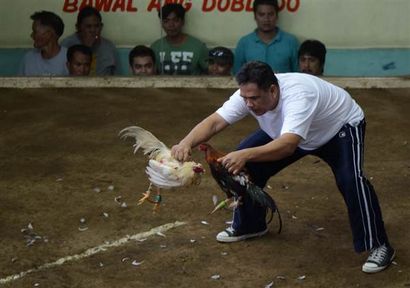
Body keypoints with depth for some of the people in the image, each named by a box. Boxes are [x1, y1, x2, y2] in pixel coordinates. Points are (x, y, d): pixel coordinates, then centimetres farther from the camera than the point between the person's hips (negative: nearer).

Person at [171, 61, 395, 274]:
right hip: (290, 133, 6)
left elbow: (288, 145, -57)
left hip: (341, 127, -6)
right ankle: (249, 225, 16)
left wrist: (245, 155, -71)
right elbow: (214, 122, -31)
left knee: (350, 179, -30)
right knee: (247, 164, -6)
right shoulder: (249, 95, -26)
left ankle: (378, 245, -14)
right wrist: (186, 143, -49)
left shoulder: (298, 95, -45)